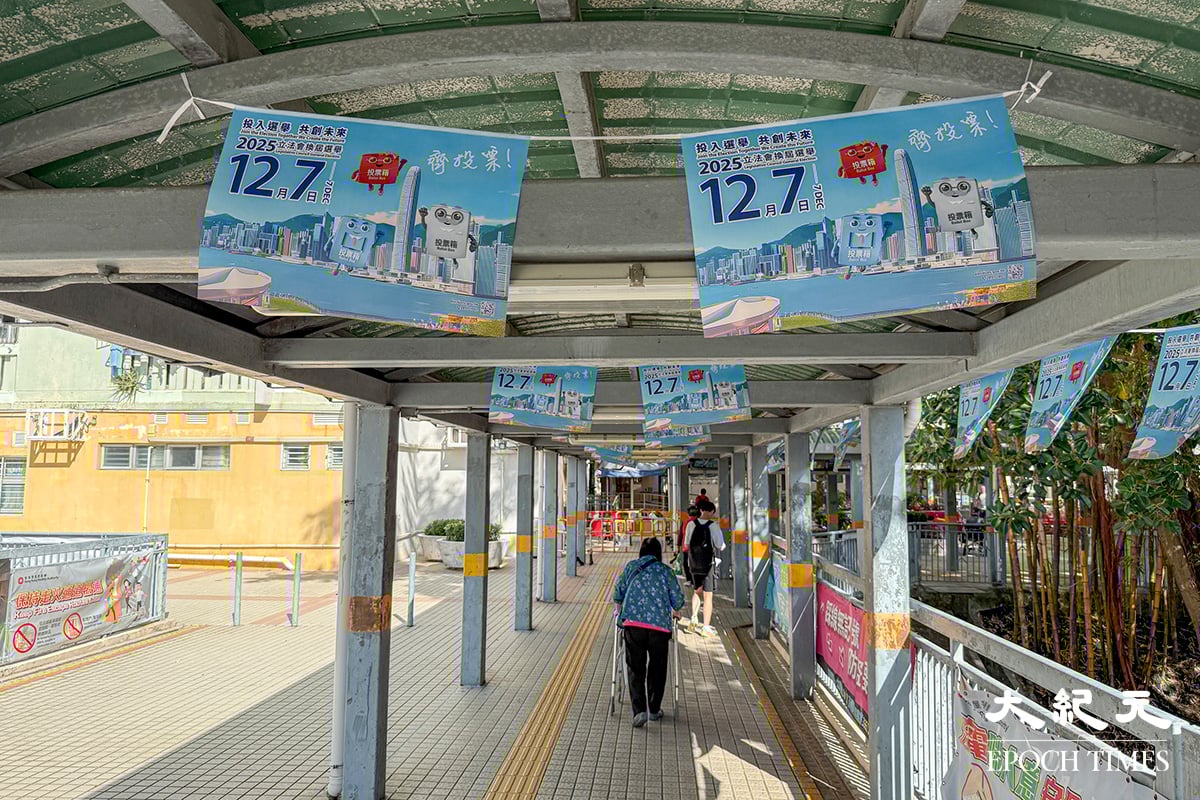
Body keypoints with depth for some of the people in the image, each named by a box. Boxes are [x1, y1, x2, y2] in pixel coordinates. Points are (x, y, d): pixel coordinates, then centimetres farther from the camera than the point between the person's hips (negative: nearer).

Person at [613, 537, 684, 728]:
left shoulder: (631, 567, 13)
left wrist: (619, 611, 33)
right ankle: (654, 709, 22)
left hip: (633, 621, 0)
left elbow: (618, 592, 15)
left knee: (635, 668, 3)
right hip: (660, 625, 0)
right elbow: (678, 599, 10)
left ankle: (639, 710, -10)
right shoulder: (666, 571, 11)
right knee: (657, 668, 14)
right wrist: (674, 611, 31)